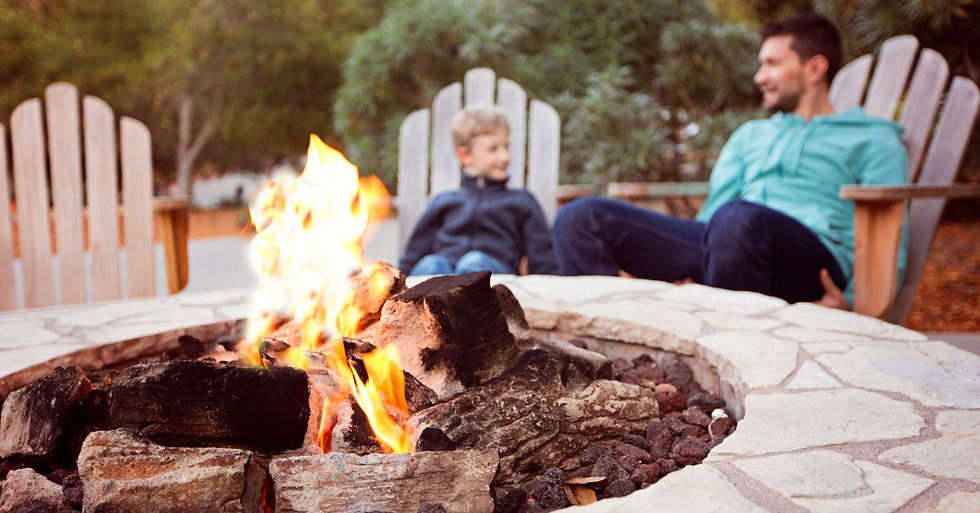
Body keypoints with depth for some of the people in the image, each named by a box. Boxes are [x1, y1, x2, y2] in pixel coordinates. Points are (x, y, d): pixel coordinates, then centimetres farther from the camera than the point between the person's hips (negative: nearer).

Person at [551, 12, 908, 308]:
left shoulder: (872, 139, 19)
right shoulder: (750, 135, 35)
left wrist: (854, 301, -15)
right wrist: (685, 277, 1)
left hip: (812, 263, -5)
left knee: (738, 218, -41)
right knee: (582, 218, -12)